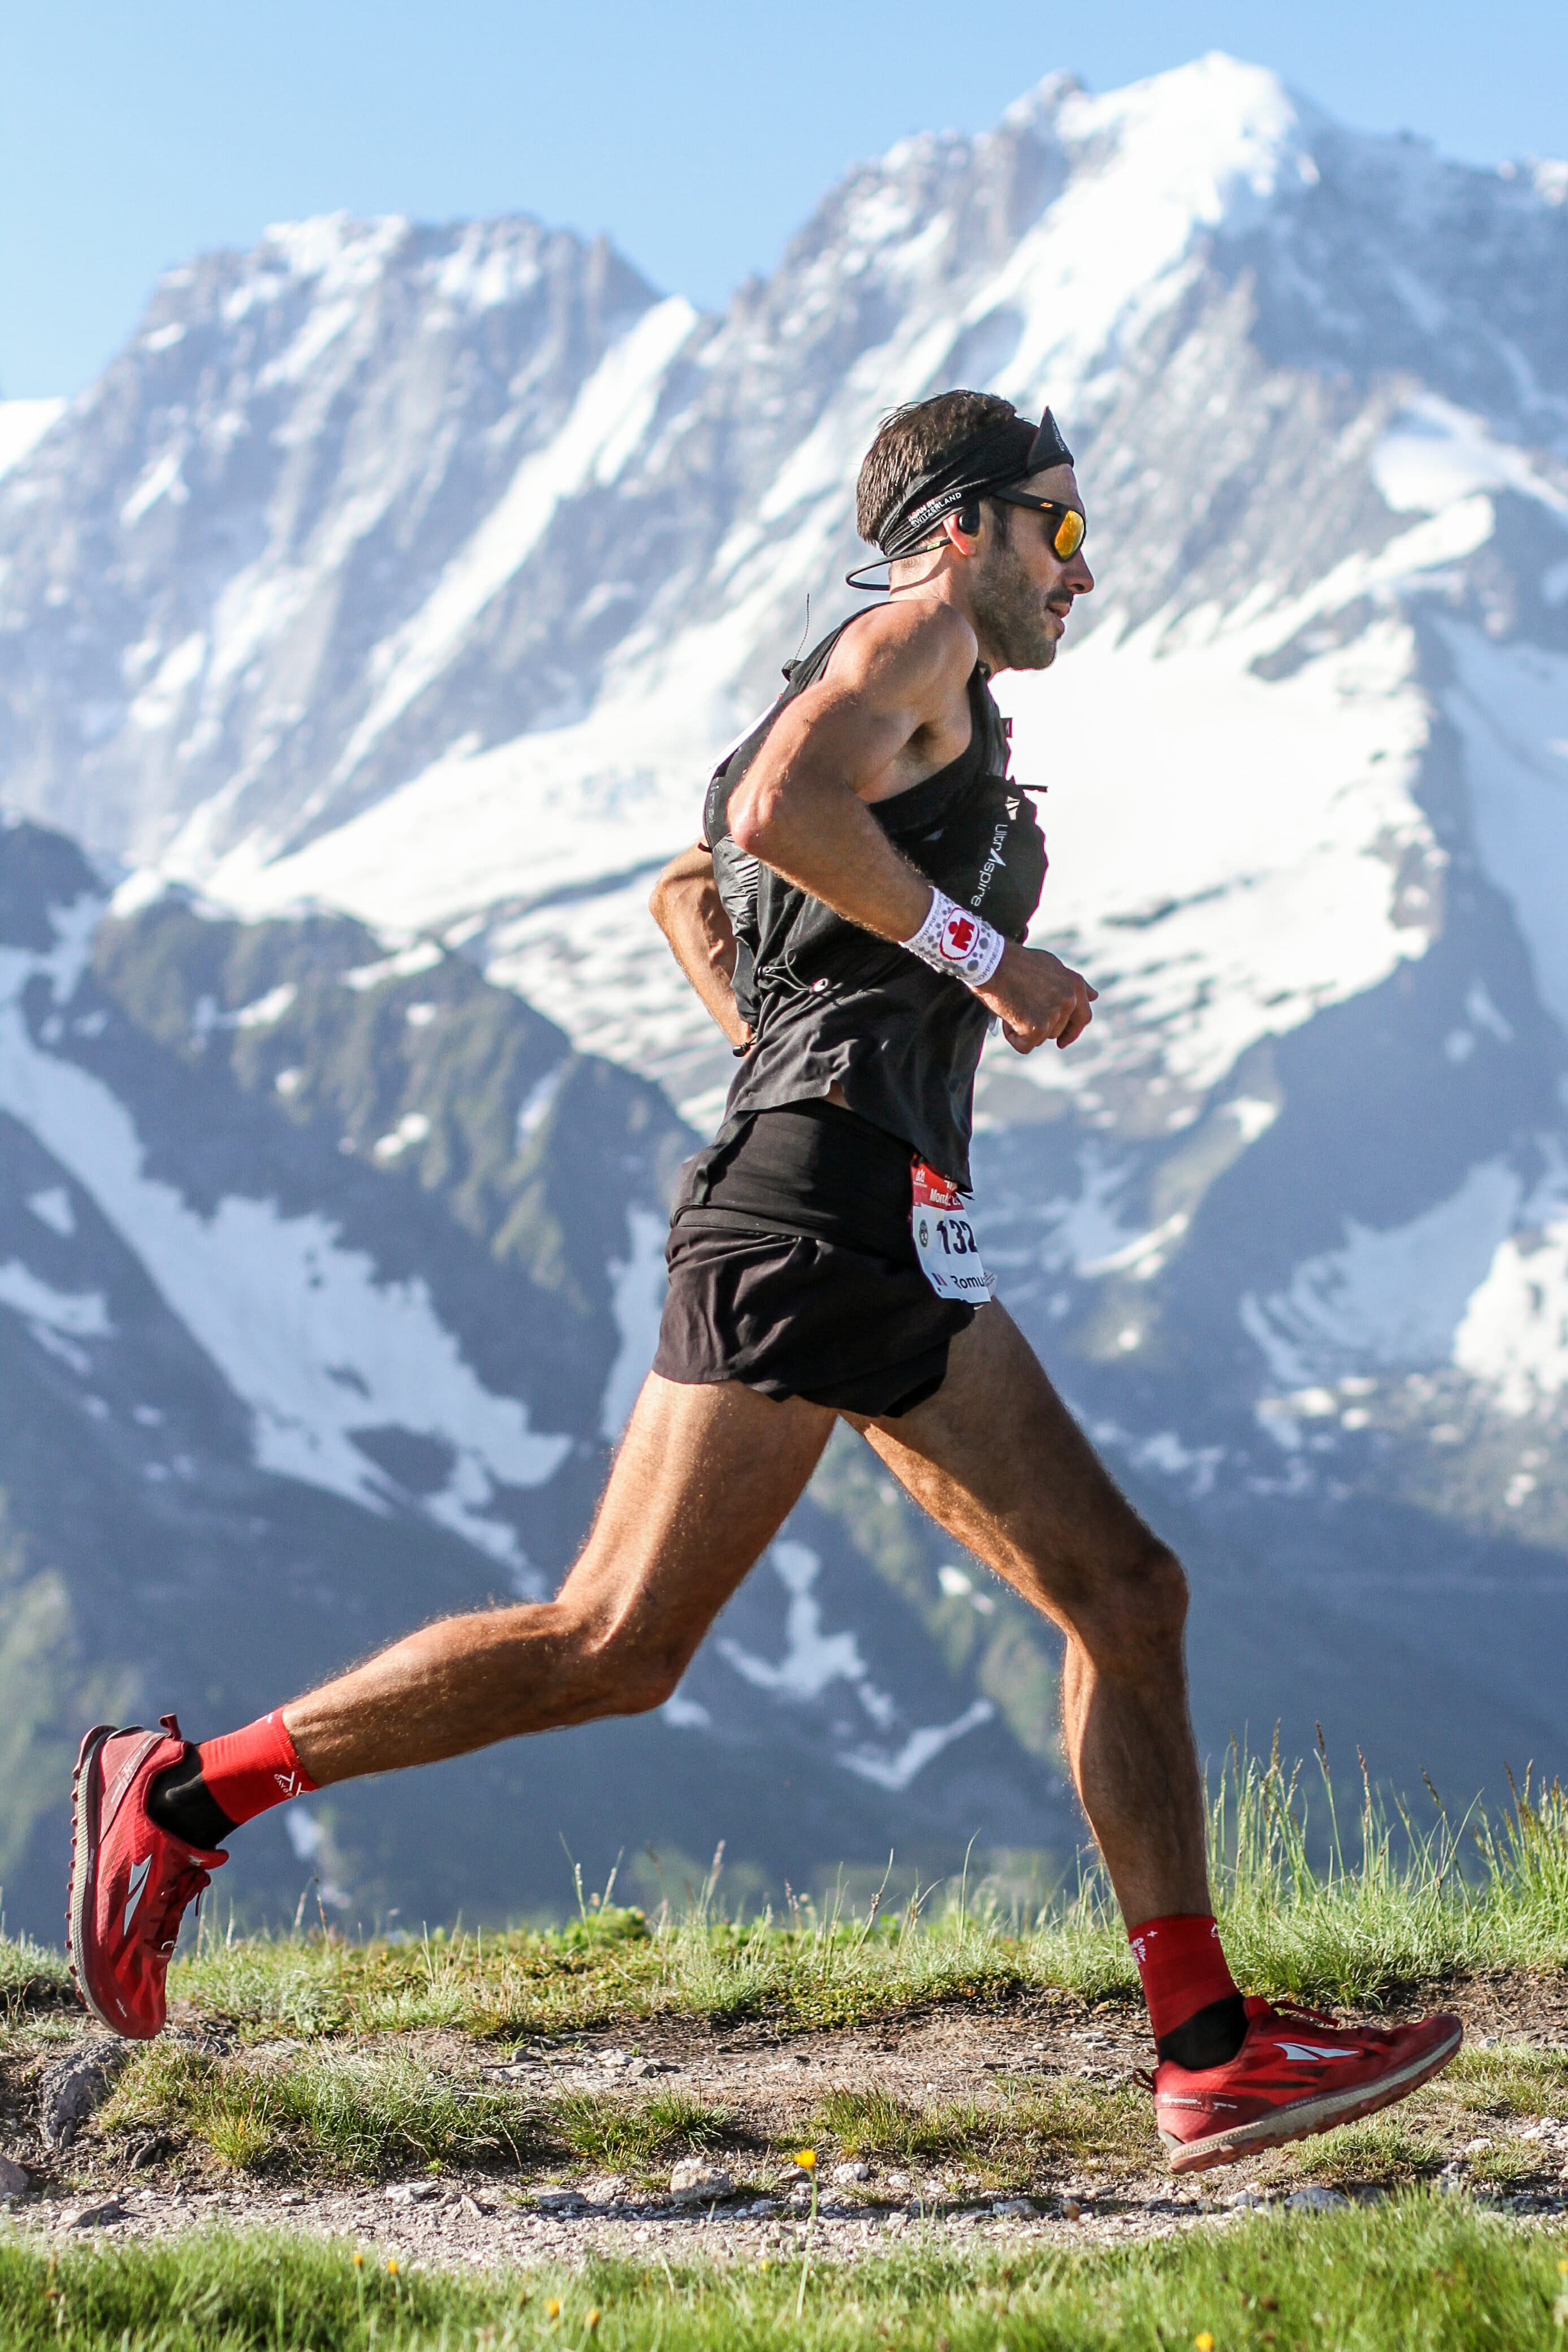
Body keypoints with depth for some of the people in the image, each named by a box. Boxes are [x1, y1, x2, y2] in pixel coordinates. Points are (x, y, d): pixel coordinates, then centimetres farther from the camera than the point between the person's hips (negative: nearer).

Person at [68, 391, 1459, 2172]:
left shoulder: (936, 724, 28)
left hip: (892, 1249, 10)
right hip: (820, 1212, -10)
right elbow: (778, 810, -19)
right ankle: (188, 1792, -2)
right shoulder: (916, 637, 0)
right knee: (621, 1645, -12)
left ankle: (1213, 2057, 4)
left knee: (1126, 1594, 4)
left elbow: (685, 891, 34)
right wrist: (985, 956, -12)